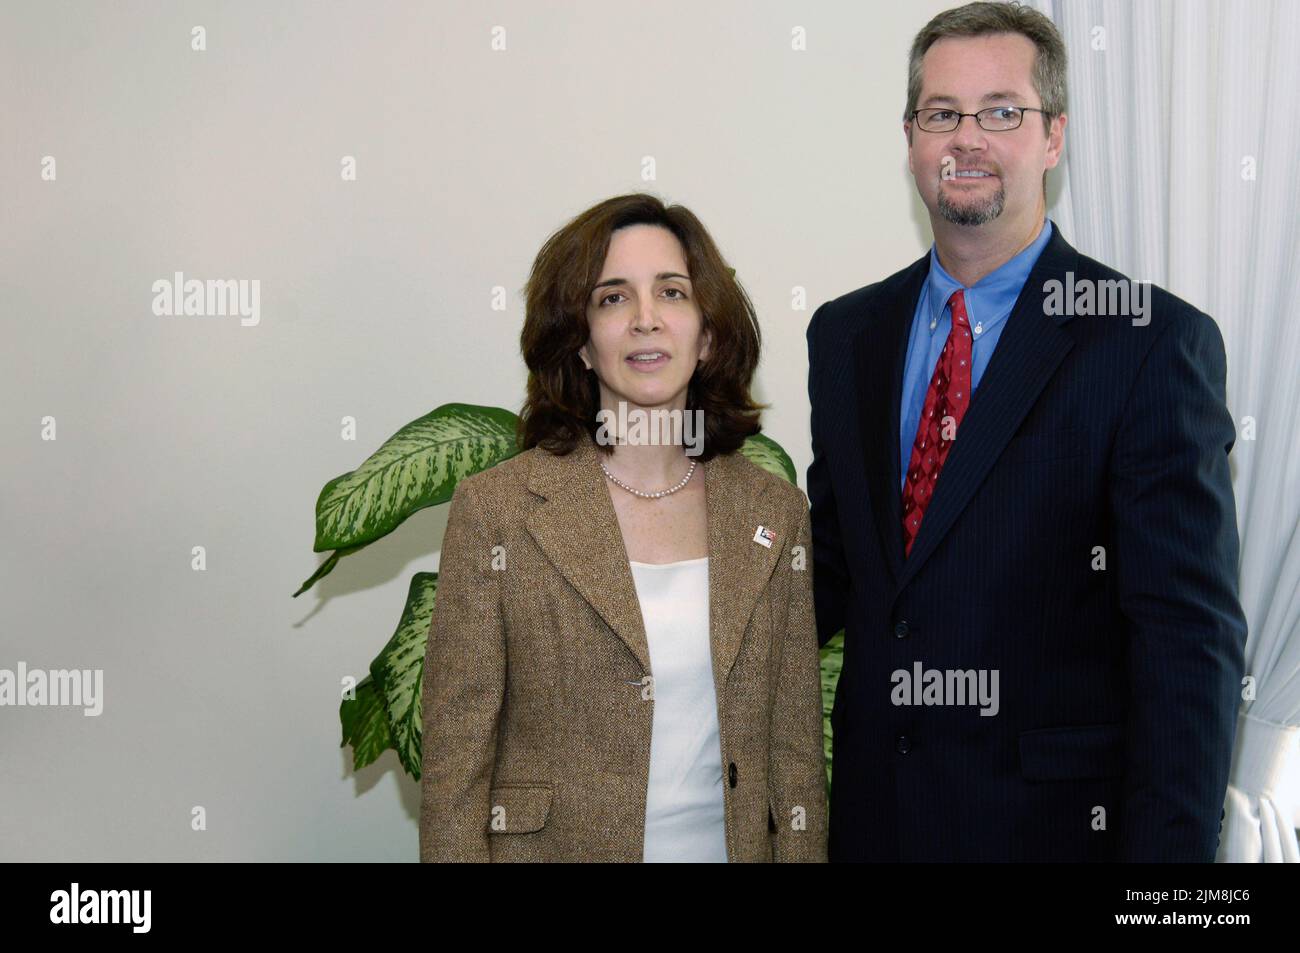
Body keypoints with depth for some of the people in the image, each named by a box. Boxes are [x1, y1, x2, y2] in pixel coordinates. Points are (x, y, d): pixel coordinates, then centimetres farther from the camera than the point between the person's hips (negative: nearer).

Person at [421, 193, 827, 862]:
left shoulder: (775, 512, 1)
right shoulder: (495, 508, -9)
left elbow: (795, 750, 3)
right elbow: (453, 762, -8)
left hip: (731, 843, 3)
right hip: (559, 844, -3)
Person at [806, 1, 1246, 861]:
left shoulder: (1153, 341, -11)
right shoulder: (844, 334, 6)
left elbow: (1190, 637, -14)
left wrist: (1169, 846, -18)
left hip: (1052, 818, -4)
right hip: (873, 806, 5)